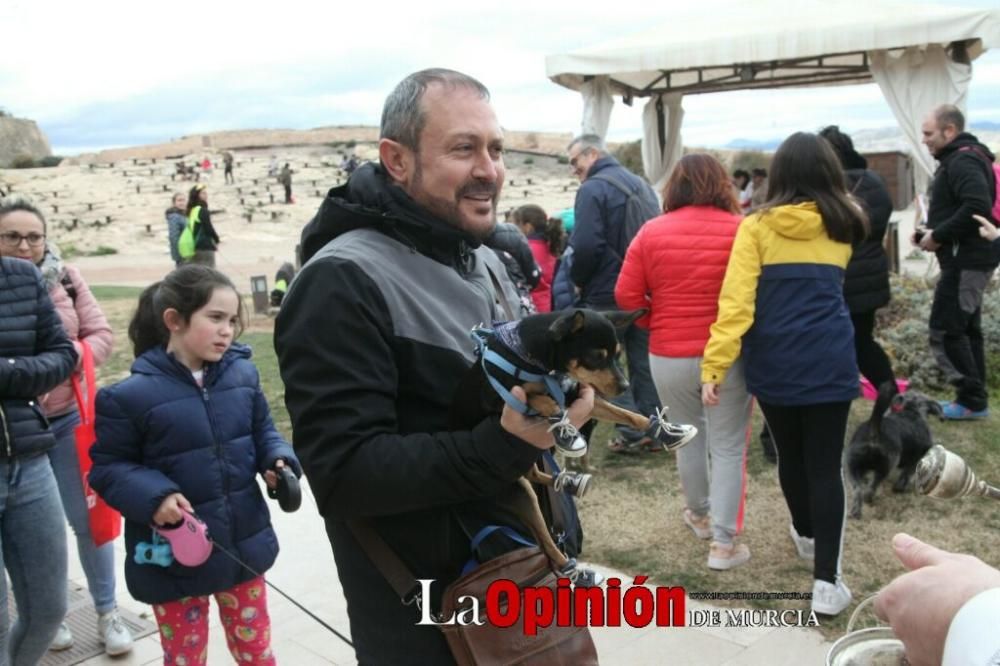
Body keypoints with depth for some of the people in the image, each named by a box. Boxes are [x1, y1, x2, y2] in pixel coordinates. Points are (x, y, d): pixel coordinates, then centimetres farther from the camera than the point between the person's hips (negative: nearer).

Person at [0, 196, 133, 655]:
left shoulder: (65, 278, -1)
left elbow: (101, 336, 0)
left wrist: (66, 356, -19)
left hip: (69, 418, 1)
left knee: (87, 517, 10)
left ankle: (106, 610, 25)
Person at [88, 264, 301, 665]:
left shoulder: (242, 374, -3)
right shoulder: (132, 395, -16)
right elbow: (107, 467, -9)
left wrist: (278, 460, -10)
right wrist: (153, 496, -25)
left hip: (242, 545, 4)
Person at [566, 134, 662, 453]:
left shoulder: (592, 189, -13)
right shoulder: (642, 185, 13)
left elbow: (585, 246, -22)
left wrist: (578, 280, -6)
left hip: (607, 293, -7)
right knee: (644, 361, 13)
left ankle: (632, 432, 3)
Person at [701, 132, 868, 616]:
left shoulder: (757, 227, -3)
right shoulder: (842, 226, 7)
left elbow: (736, 300, -12)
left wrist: (714, 365, -12)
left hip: (773, 363, 0)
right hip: (829, 361, 1)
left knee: (790, 457, 19)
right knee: (824, 467, 3)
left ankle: (806, 536, 42)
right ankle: (826, 582, 1)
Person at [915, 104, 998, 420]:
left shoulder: (963, 160, -15)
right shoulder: (960, 159, 18)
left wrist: (939, 235, -21)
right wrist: (929, 233, 10)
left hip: (965, 259, -11)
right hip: (970, 258, 11)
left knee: (945, 331, -8)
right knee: (966, 329, 13)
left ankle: (972, 399, -2)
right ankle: (975, 397, 19)